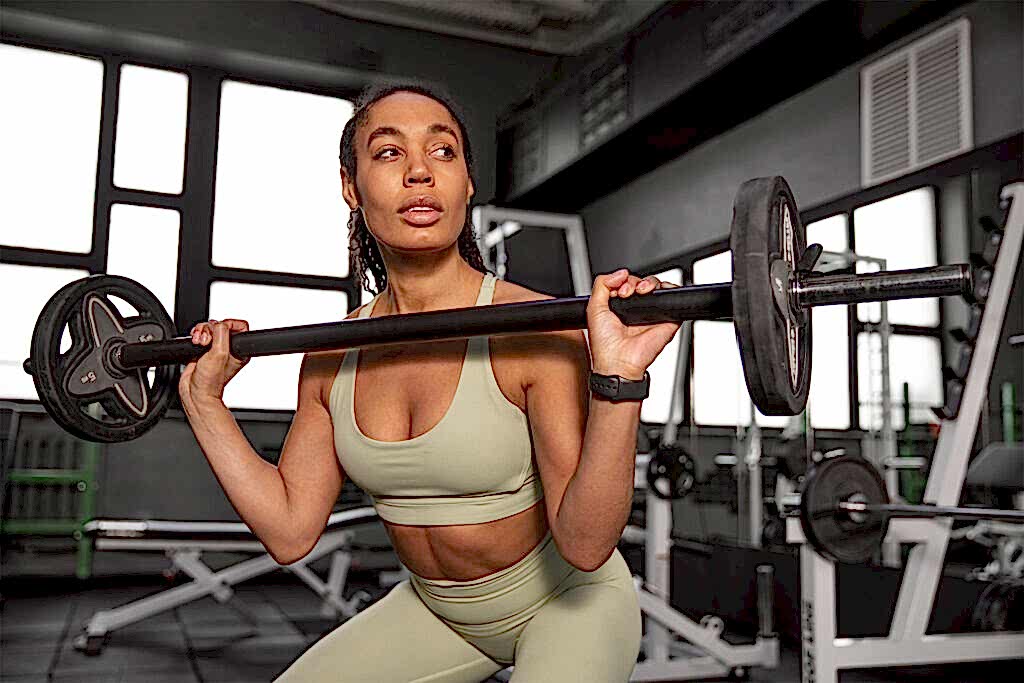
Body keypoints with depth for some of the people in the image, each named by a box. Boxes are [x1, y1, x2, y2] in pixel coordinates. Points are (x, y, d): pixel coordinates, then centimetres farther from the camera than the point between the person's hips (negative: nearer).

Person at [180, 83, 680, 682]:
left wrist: (617, 380, -42)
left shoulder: (537, 328, -25)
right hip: (439, 610, 5)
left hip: (567, 599, -4)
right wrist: (204, 399, -6)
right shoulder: (334, 355, -9)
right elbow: (290, 532, -5)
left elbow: (585, 542, -29)